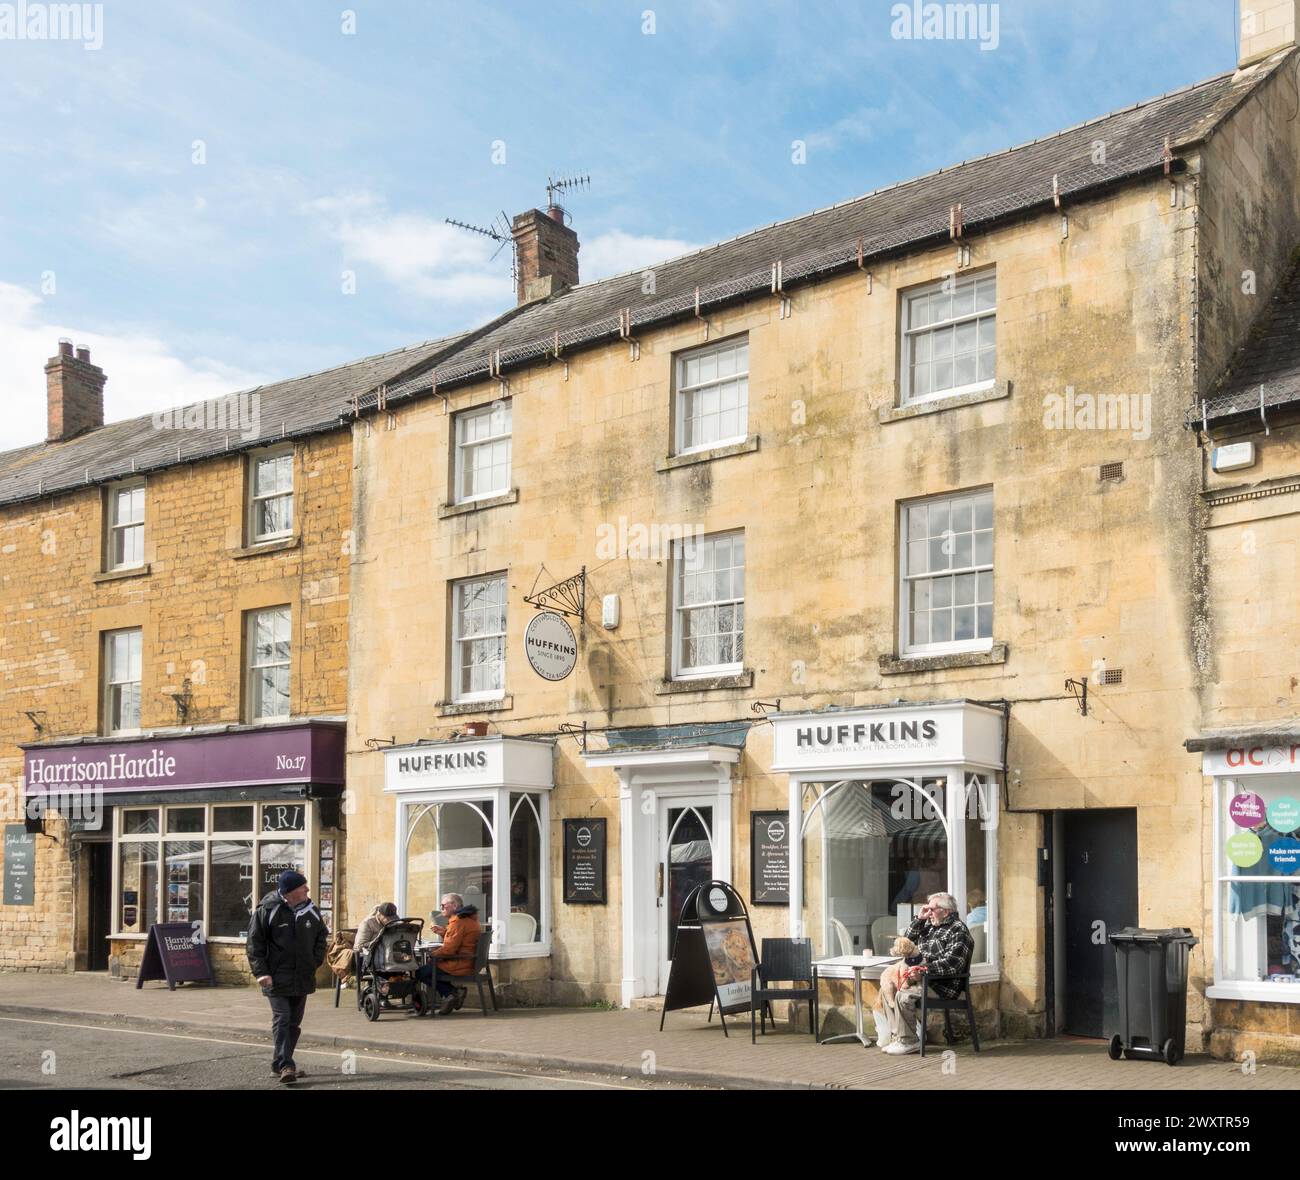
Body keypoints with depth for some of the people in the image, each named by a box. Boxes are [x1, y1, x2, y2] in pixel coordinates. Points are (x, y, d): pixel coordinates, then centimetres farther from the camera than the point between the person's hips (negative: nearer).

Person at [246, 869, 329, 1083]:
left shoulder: (311, 911, 4)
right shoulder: (267, 910, -10)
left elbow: (321, 936, 19)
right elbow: (255, 942, -7)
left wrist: (316, 961, 7)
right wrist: (260, 971, -13)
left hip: (303, 978, 6)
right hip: (277, 978, -6)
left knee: (294, 1023, 11)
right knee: (281, 1020, -12)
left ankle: (280, 1063, 24)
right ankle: (285, 1065, -13)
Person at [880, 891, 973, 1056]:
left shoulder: (958, 930, -9)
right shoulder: (930, 925, 19)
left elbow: (951, 964, -21)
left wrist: (923, 969, -26)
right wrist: (919, 919, 8)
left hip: (942, 985, -9)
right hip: (921, 978, 9)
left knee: (903, 996, -27)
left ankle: (908, 1041, -15)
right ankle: (896, 1037, 2)